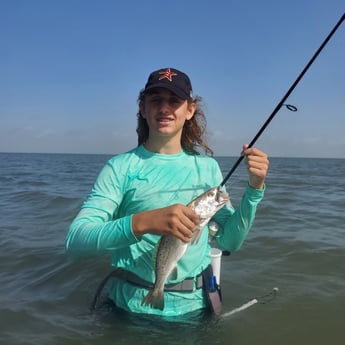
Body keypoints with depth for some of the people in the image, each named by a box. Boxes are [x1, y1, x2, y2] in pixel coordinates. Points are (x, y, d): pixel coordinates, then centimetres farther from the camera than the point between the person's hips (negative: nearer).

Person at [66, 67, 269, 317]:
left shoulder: (208, 167, 1)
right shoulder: (121, 167, -9)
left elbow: (230, 242, 3)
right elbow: (75, 240, -20)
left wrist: (254, 189, -10)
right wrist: (143, 222, -35)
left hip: (195, 306, 3)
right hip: (133, 306, -2)